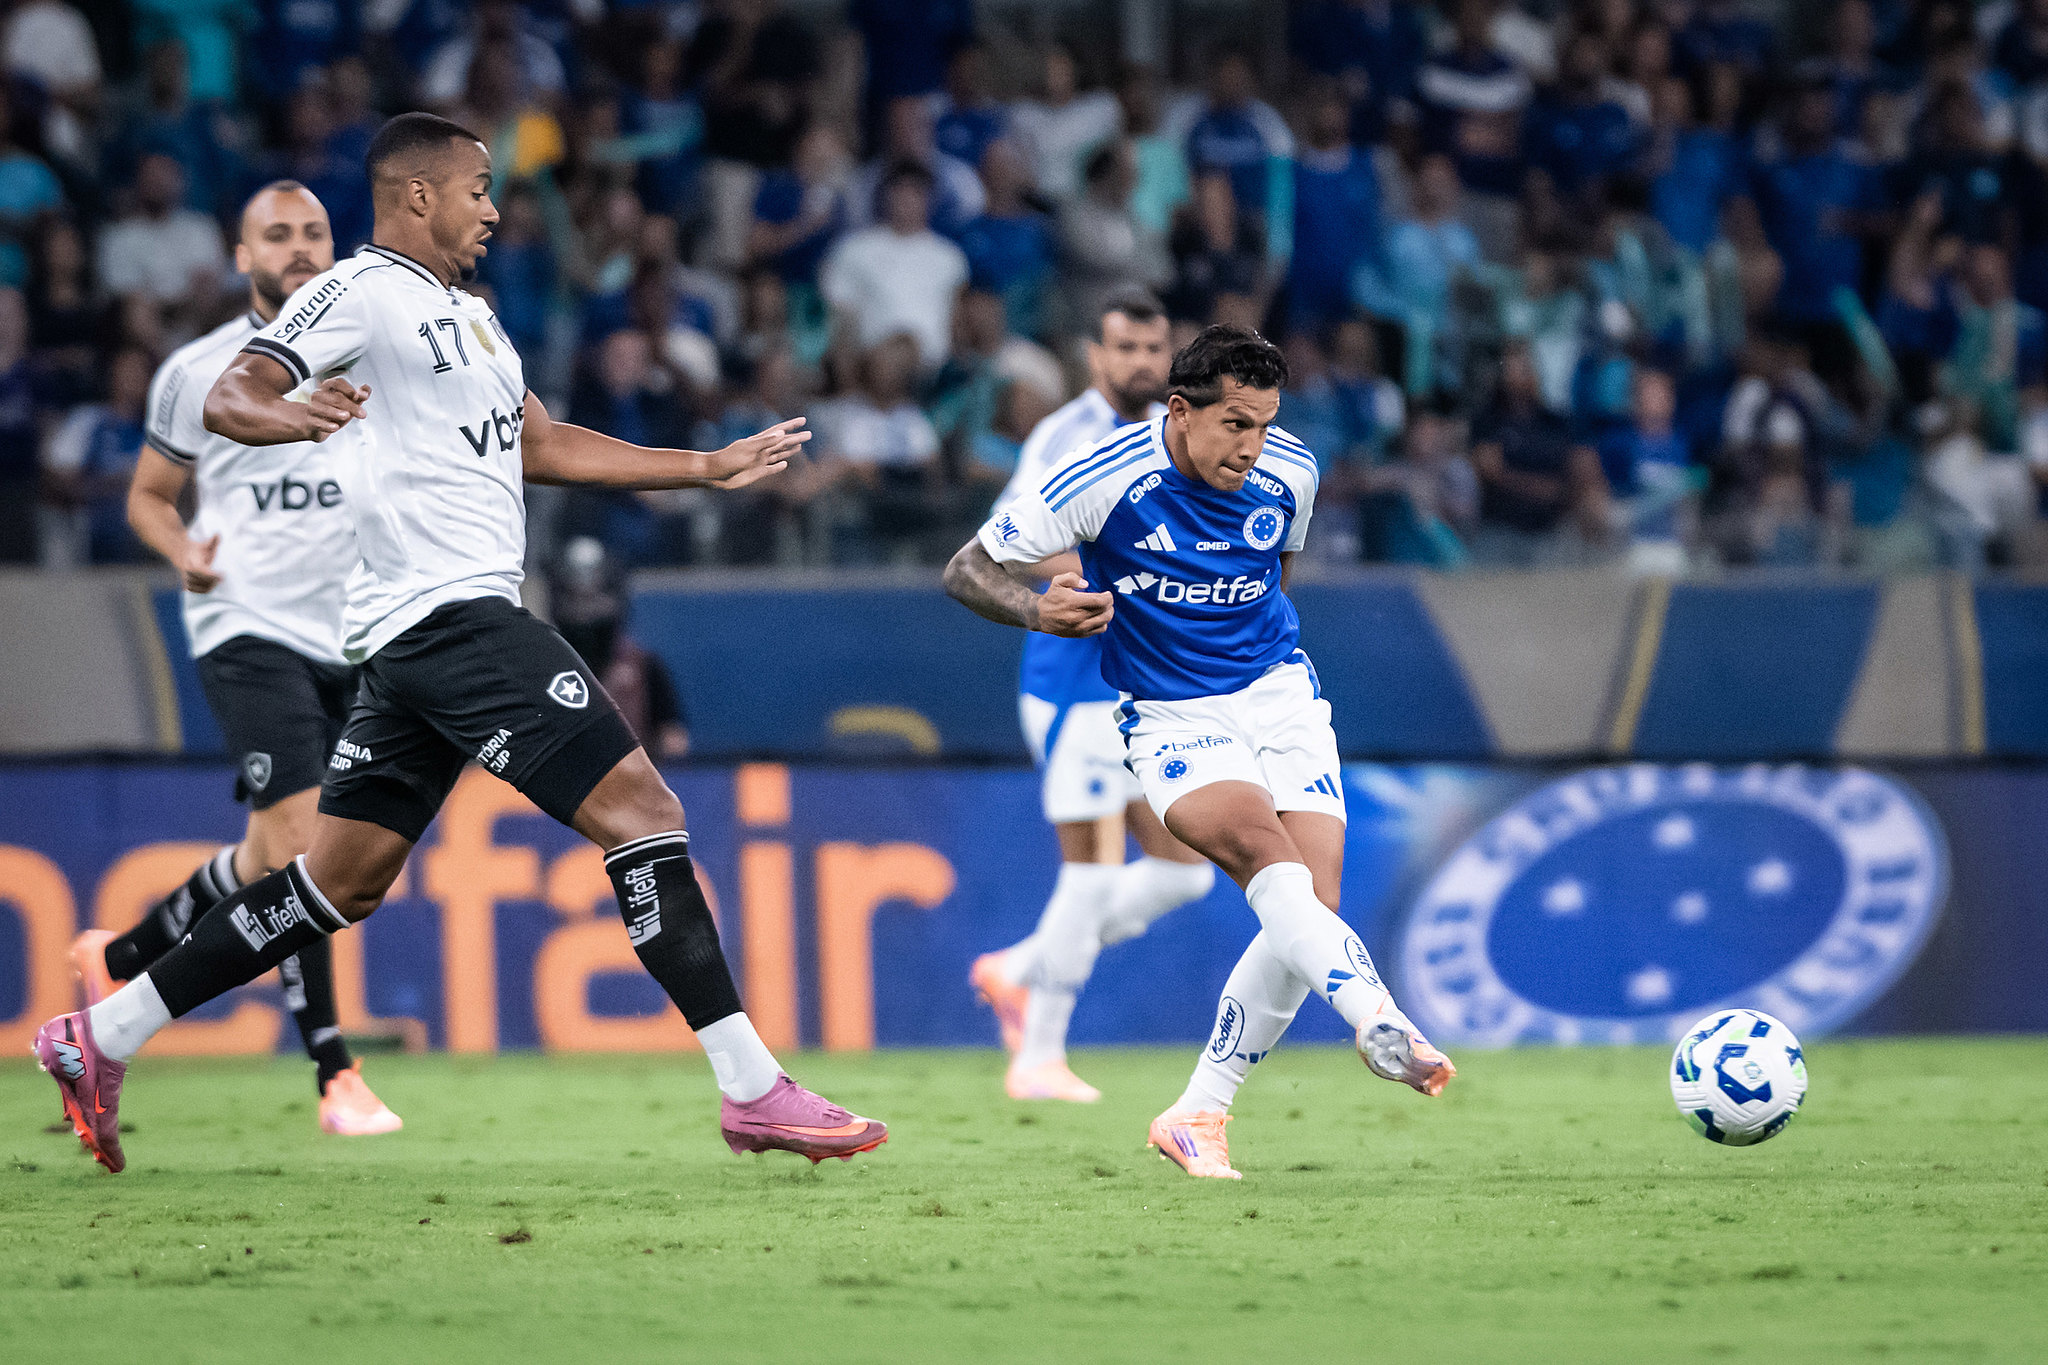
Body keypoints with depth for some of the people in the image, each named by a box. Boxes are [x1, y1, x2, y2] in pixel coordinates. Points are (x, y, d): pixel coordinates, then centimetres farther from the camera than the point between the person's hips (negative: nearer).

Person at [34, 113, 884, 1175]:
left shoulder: (465, 314, 23)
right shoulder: (361, 293, -6)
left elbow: (539, 445, 31)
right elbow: (227, 399, -15)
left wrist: (706, 468, 30)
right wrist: (294, 415, -38)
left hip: (421, 636, 10)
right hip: (450, 612, -10)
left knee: (343, 879, 12)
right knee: (639, 810, -13)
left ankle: (103, 1038, 16)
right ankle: (752, 1089, -14)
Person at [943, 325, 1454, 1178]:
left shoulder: (1289, 473, -3)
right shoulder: (1106, 478, -16)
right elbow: (967, 571, -9)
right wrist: (1040, 611, -27)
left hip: (1281, 698, 4)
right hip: (1174, 724, -4)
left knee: (1309, 912, -10)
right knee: (1267, 853, -31)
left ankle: (1198, 1116, 4)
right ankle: (1380, 1025, -47)